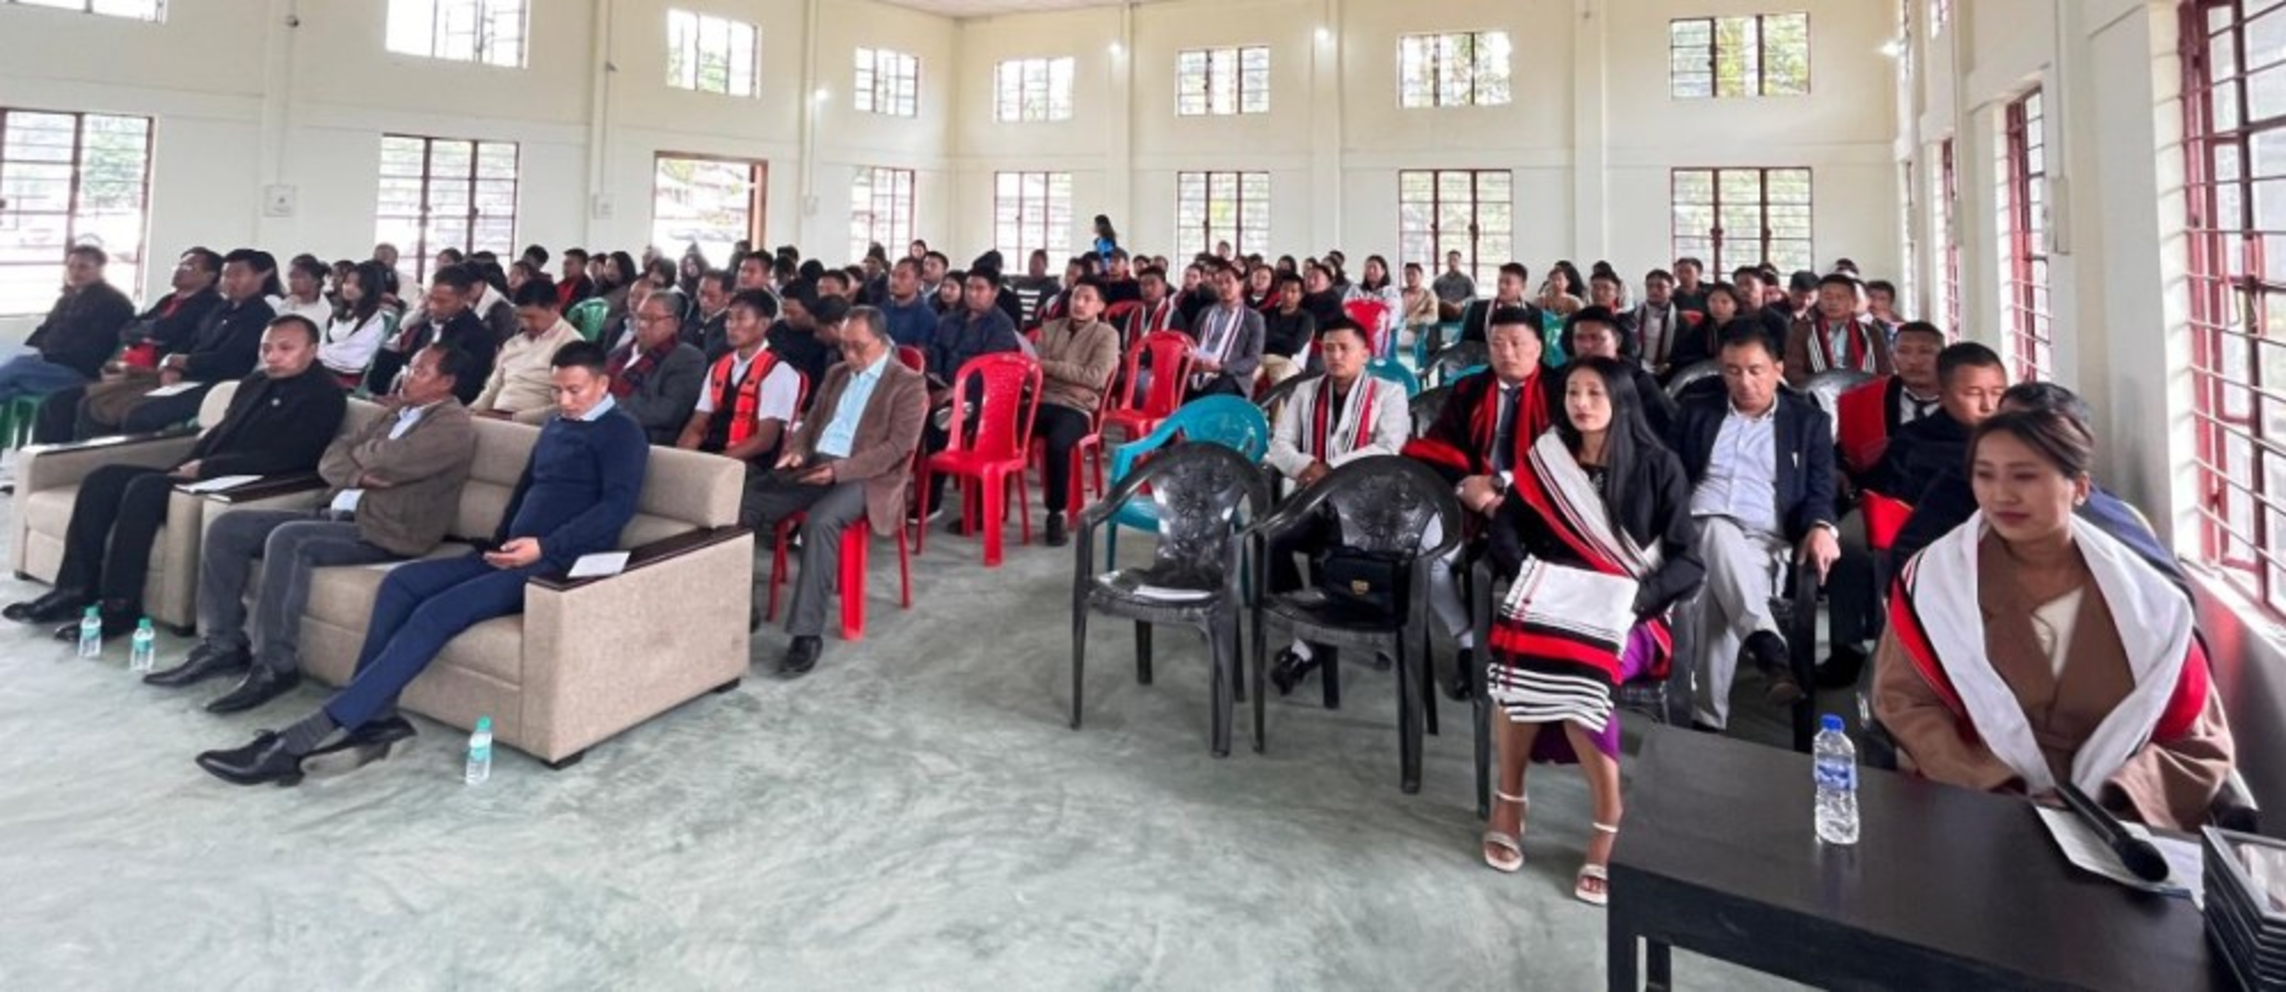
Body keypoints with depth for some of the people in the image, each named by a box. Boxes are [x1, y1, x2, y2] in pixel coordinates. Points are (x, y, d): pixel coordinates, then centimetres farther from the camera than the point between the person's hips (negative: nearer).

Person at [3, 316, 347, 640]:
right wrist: (187, 466, 4)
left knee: (145, 487, -26)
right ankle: (76, 589, -2)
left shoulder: (322, 396, -10)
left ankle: (119, 605, -20)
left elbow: (283, 459, -19)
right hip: (203, 476, 9)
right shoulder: (256, 381, 19)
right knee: (104, 479, -2)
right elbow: (221, 431, 23)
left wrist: (207, 467, -15)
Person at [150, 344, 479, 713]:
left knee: (287, 539, -30)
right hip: (336, 514, 10)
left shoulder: (453, 426, -10)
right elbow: (331, 459, 13)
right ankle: (224, 645, 4)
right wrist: (359, 476, -9)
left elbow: (385, 462, -22)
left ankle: (275, 665, -20)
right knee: (226, 528, 1)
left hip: (385, 533, -9)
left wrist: (358, 451, 2)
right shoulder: (394, 413, 20)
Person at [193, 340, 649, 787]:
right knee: (401, 583, -9)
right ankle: (373, 717, -11)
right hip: (512, 554, 9)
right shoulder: (556, 425, 23)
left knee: (436, 614, -23)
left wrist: (544, 547, -23)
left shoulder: (621, 431, -5)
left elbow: (618, 506, -17)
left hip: (558, 563, -9)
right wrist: (499, 543, 11)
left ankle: (307, 735, -22)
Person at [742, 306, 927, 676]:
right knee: (745, 503, -14)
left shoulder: (909, 383, -2)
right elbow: (814, 421, 23)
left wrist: (840, 470, -21)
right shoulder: (836, 373, 20)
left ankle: (808, 633, -30)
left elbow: (899, 446, -12)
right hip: (814, 465, 7)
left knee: (820, 521, -36)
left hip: (864, 477, -7)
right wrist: (797, 448, -1)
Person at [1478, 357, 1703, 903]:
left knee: (1578, 661, -34)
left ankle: (1608, 824, -16)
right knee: (1520, 650, -32)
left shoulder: (1658, 467, 3)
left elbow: (1689, 562, -1)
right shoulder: (1545, 459, 9)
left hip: (1627, 614, -2)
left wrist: (1634, 597, -17)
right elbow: (1505, 531, 6)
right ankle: (1509, 799, -12)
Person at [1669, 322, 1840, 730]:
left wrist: (1821, 526, -16)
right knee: (1719, 531, -41)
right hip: (1697, 531, 0)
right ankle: (1768, 646, -55)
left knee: (1716, 590, -38)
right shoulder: (1695, 411, 22)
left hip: (1763, 541, 0)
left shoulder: (1808, 420, 18)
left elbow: (1820, 489, 9)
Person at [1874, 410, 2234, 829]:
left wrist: (2108, 802, -10)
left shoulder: (2146, 602, 4)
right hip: (1968, 814, -2)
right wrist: (1998, 796, -16)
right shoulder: (1933, 577, -3)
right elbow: (1903, 701, -6)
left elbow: (2200, 743, 7)